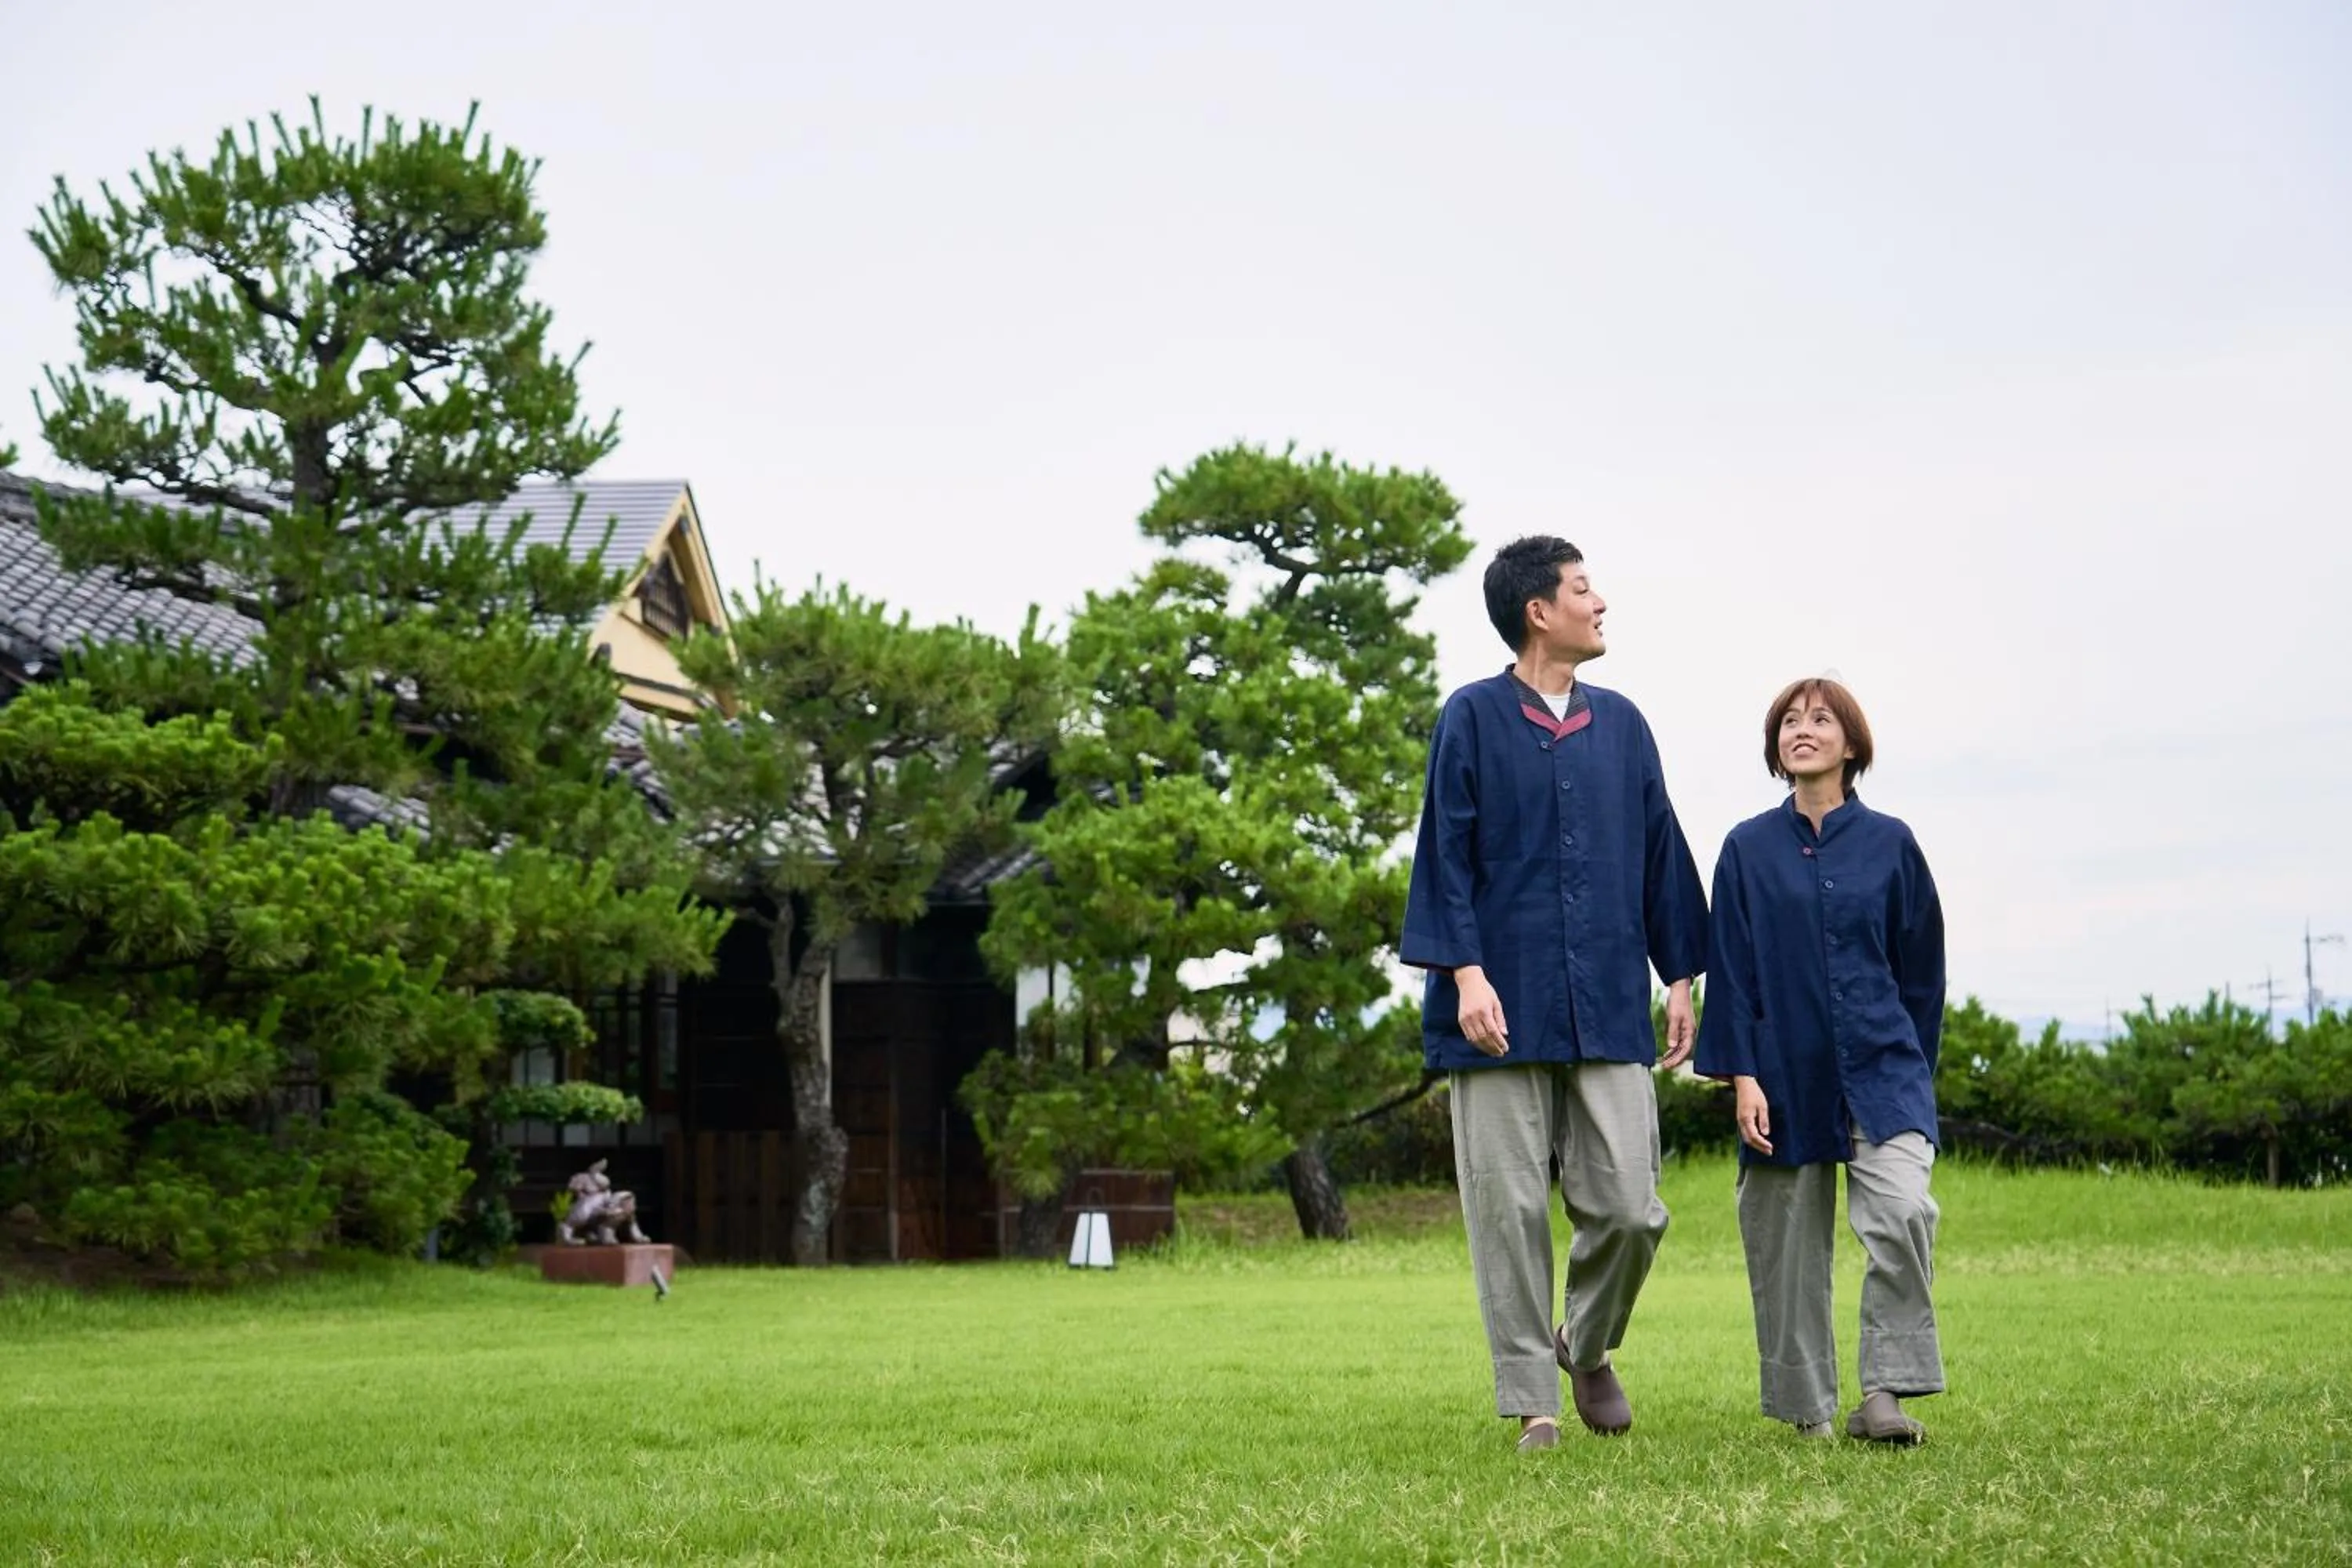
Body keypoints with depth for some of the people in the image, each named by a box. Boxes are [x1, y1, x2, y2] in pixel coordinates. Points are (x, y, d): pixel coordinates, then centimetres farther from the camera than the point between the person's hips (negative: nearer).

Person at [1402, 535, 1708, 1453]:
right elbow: (1447, 858, -2)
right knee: (1510, 1212, -1)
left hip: (1608, 1011, 3)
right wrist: (1465, 972, -12)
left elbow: (1660, 855, 16)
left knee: (1629, 1209, -3)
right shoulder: (1473, 718, 1)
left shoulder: (1620, 725, 13)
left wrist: (1678, 979, 11)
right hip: (1504, 1010, -3)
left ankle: (1588, 1346, 24)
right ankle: (1532, 1399, 10)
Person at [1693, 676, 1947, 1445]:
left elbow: (1921, 968, 11)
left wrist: (1914, 1064, 11)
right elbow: (1730, 969, 2)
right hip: (1786, 1077, 0)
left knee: (1903, 1213, -19)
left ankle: (1885, 1394, -13)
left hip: (1882, 1071, 0)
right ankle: (1807, 1409, 16)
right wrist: (1741, 1075, -5)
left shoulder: (1888, 843, 5)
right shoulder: (1749, 849, 4)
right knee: (1788, 1245, 4)